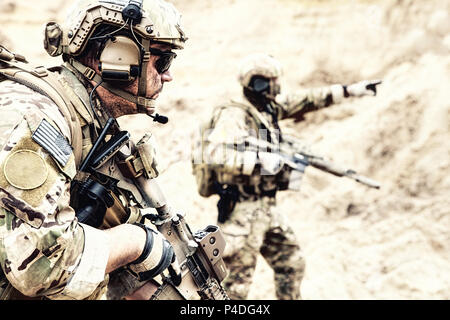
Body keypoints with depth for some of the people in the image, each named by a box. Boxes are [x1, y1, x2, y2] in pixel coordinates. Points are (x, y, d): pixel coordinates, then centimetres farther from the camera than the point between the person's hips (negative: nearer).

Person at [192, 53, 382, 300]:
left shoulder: (269, 109, 8)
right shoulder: (234, 115, -17)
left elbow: (304, 101, 16)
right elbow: (212, 153, -29)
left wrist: (349, 90, 15)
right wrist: (259, 159, -29)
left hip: (267, 209, 9)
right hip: (244, 212, -9)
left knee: (292, 265, 17)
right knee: (237, 281, -3)